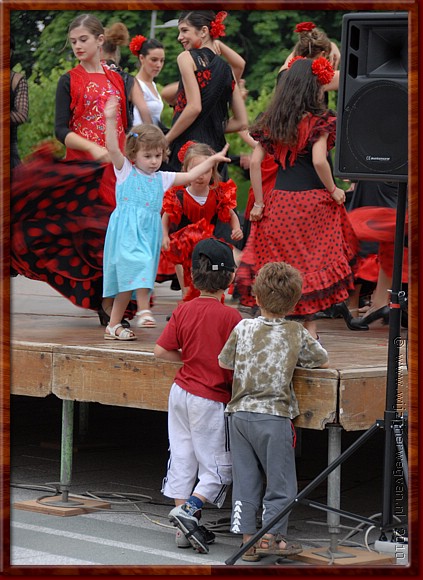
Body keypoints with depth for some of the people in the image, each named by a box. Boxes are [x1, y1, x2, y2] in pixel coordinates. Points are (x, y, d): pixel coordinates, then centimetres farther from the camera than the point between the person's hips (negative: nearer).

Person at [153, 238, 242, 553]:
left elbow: (161, 350, 0)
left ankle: (186, 529, 14)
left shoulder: (183, 310, -1)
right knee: (218, 467, 5)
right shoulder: (229, 316, -16)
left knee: (183, 458, 11)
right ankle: (188, 509, -15)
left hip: (181, 392, 6)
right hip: (211, 400, -6)